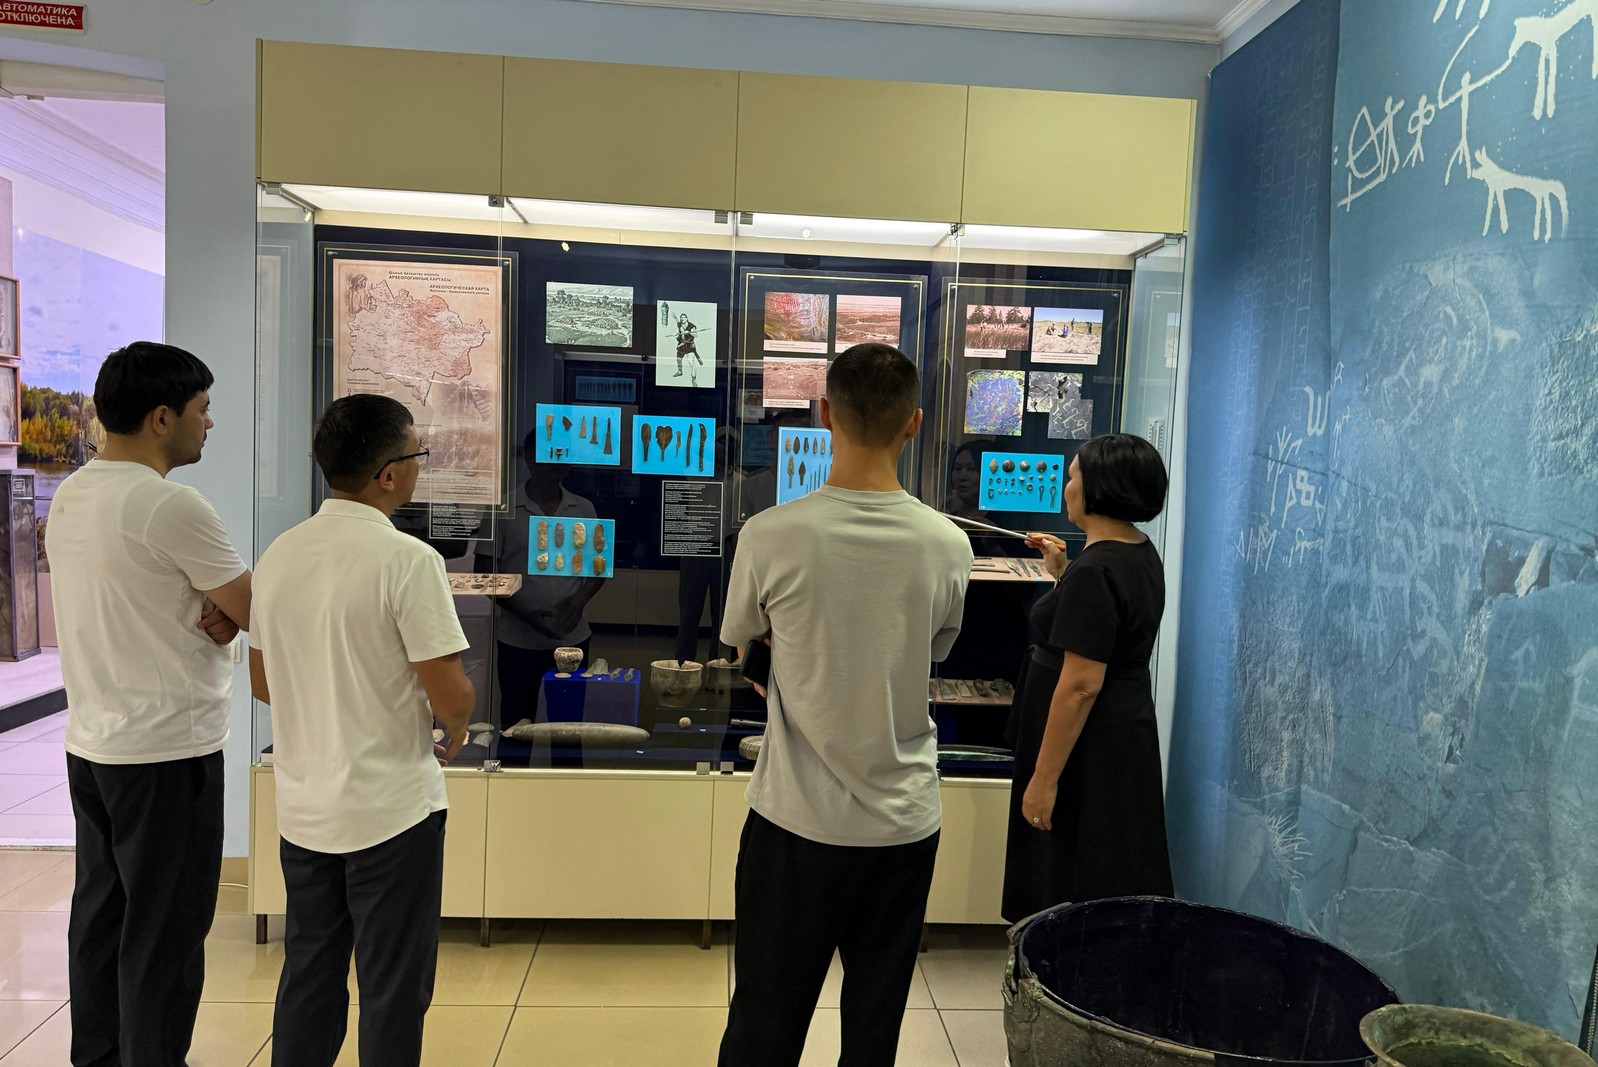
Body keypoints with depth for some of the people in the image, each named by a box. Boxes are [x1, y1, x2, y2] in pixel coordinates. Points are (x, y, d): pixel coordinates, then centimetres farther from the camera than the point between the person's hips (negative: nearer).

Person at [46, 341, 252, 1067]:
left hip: (90, 745, 9)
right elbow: (259, 613, -14)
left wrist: (210, 614, -3)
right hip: (167, 752, -9)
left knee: (100, 917, 18)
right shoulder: (172, 505, -20)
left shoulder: (69, 496, 8)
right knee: (165, 934, 3)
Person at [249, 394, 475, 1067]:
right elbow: (450, 695, -20)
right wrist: (456, 727, 1)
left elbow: (263, 684, 12)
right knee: (393, 987, 9)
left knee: (308, 974, 20)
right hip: (391, 807, -6)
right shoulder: (408, 560, -19)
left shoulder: (279, 554, 2)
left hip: (302, 805, 7)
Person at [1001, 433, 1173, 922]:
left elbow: (1081, 685, -26)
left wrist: (1044, 777, -22)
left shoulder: (1094, 570, -23)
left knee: (1069, 890, 3)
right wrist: (1062, 572, 15)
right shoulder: (1141, 553, 7)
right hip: (1127, 734, 10)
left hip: (1088, 749, -10)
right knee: (1116, 884, 20)